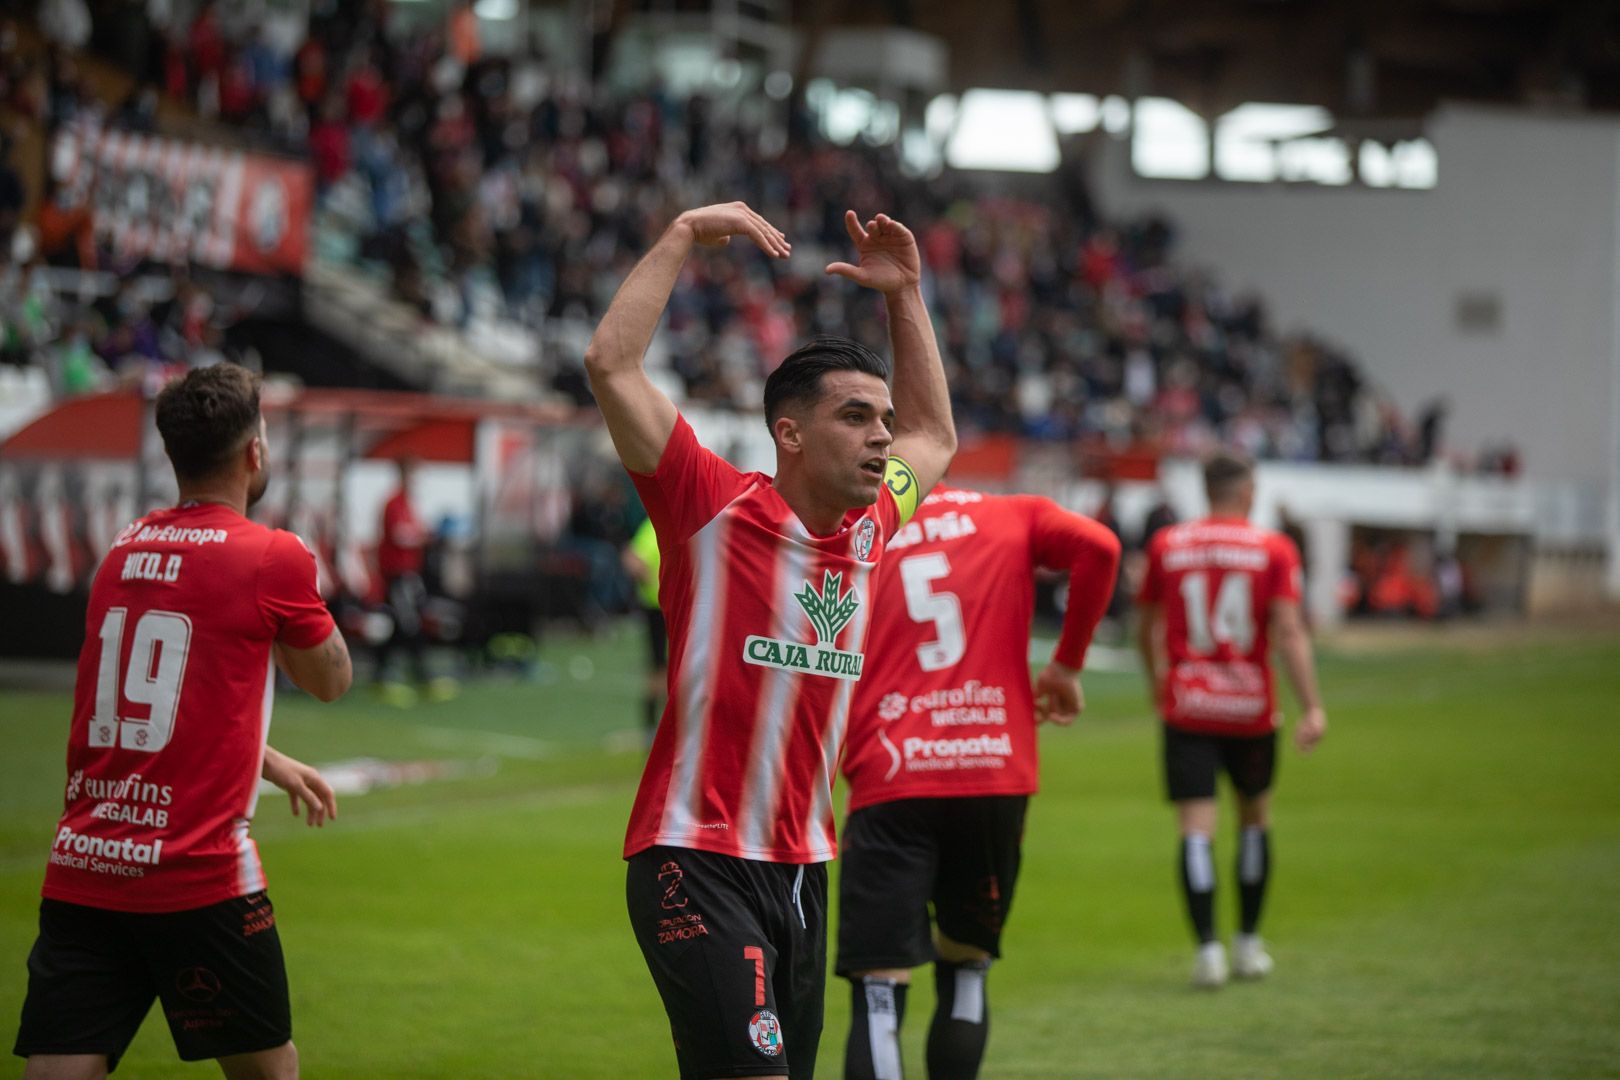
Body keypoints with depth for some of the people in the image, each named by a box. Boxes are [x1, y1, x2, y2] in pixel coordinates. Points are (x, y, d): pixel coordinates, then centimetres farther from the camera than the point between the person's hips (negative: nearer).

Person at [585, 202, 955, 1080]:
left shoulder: (869, 528, 11)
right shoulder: (717, 508, -7)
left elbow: (936, 436, 31)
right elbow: (610, 363, -14)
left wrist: (904, 291, 23)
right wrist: (684, 235, -7)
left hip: (802, 866, 7)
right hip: (698, 863, -7)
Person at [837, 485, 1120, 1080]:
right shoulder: (1013, 517, 10)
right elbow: (1097, 546, -7)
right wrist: (1066, 665, 4)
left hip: (888, 789, -2)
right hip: (997, 782, 2)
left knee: (879, 992, -4)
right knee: (965, 967, 20)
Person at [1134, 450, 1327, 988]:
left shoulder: (1167, 545, 2)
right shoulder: (1273, 549, -3)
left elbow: (1147, 630, 11)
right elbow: (1289, 631, -12)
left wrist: (1158, 681, 30)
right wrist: (1312, 707, -14)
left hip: (1185, 709, 0)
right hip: (1251, 710, 0)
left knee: (1197, 828, -3)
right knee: (1255, 816, 19)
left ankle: (1207, 948, -16)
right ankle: (1248, 943, 25)